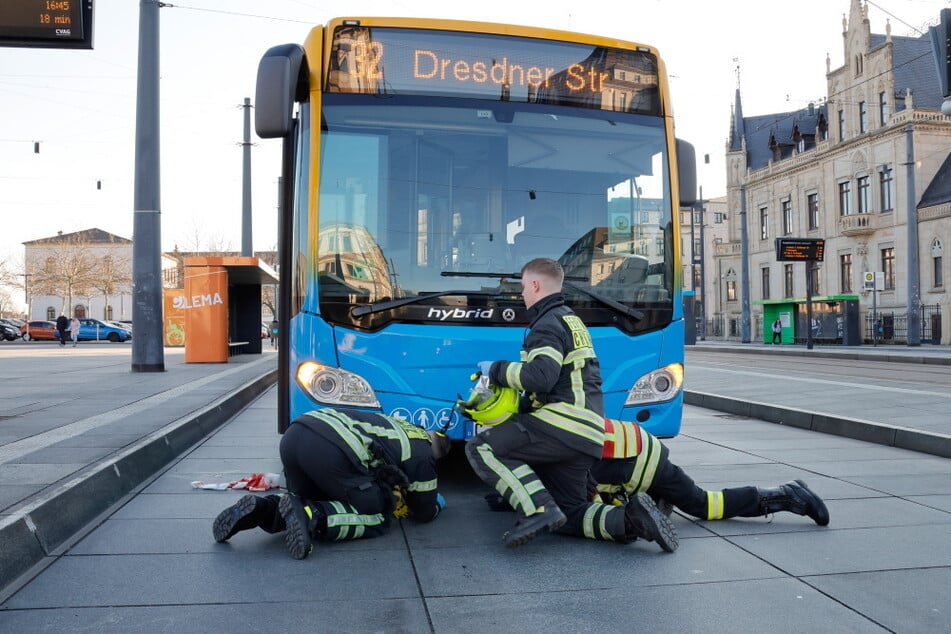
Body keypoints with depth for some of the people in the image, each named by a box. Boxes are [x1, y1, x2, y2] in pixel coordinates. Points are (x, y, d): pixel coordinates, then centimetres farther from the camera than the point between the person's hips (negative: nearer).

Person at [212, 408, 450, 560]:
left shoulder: (400, 427, 34)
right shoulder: (422, 457, 13)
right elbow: (424, 513, 25)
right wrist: (436, 504, 45)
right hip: (331, 451, -8)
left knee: (314, 502, 31)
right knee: (378, 517, 8)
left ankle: (263, 508, 4)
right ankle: (310, 517, -16)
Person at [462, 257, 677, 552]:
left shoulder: (548, 323, -7)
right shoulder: (572, 320, 25)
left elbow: (540, 376, -23)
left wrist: (500, 370, -7)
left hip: (563, 424, -10)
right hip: (587, 434, 10)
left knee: (481, 448, -9)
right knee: (568, 513, 15)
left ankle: (538, 510, -23)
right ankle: (629, 519, -6)